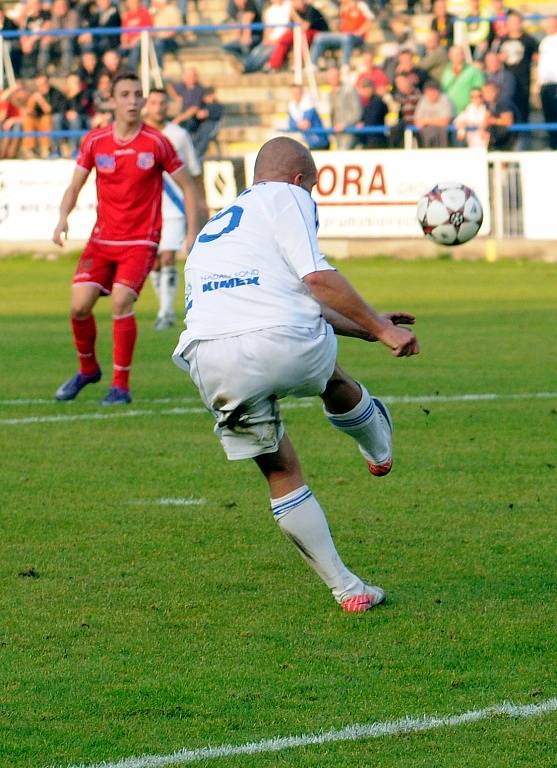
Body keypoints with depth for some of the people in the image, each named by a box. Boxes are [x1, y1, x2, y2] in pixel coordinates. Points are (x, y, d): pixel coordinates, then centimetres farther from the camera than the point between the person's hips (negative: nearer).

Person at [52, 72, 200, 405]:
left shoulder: (156, 143, -8)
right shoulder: (94, 141, 0)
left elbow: (188, 186, 1)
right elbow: (75, 186, 7)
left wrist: (193, 232, -4)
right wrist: (63, 218, -12)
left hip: (141, 240, -3)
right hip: (103, 238, 3)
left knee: (121, 301, -21)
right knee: (80, 304, -7)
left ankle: (121, 385, -8)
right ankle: (88, 368, 22)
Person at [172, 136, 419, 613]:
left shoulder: (214, 229, 35)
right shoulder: (285, 197, 12)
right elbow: (316, 277, -3)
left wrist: (366, 327, 45)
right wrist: (380, 328, 4)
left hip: (210, 365, 6)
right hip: (283, 343, -6)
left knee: (281, 474, 17)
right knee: (335, 382, 31)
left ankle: (346, 588, 18)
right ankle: (379, 451, 57)